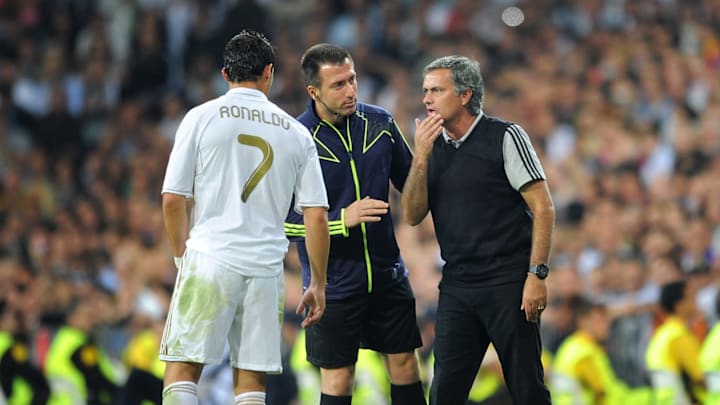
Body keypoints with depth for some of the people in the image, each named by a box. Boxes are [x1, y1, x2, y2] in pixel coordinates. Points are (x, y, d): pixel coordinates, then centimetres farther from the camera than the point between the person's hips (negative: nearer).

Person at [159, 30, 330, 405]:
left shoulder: (201, 118, 2)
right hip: (266, 270, 2)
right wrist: (318, 285, 13)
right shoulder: (296, 133, 9)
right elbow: (317, 216, 6)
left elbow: (172, 200, -1)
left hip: (209, 260, -2)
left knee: (181, 371, 0)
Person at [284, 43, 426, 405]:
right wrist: (342, 220, -23)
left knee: (404, 363, 7)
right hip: (333, 283, -4)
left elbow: (411, 183, 13)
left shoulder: (380, 123, 0)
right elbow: (280, 221, -12)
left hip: (387, 274, 4)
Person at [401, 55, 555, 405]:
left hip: (508, 284, -5)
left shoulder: (505, 137, -5)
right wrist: (421, 158, -7)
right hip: (456, 286, 5)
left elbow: (543, 208, -7)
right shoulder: (433, 146, 10)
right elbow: (412, 216, 5)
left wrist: (537, 275, -15)